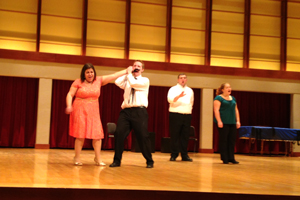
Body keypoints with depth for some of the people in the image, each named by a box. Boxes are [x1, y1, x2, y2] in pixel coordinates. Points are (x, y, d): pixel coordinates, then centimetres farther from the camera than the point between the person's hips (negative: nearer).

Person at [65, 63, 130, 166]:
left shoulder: (99, 80, 8)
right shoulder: (78, 82, 0)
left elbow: (114, 75, 10)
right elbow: (70, 95, -2)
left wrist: (127, 71, 12)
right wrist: (69, 106, -17)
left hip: (93, 111, 3)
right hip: (80, 111, -3)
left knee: (97, 134, -1)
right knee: (80, 135, -5)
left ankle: (97, 158, 12)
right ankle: (77, 158, 7)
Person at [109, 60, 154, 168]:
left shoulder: (145, 80, 8)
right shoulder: (127, 80, 20)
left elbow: (134, 83, -11)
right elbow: (117, 82, 1)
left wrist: (129, 74, 4)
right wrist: (127, 73, 8)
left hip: (139, 111, -4)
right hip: (126, 110, 4)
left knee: (143, 136, -5)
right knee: (119, 134, -7)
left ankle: (149, 161, 10)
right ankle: (117, 160, 2)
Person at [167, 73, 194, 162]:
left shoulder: (190, 90, 17)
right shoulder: (173, 89, 0)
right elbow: (170, 100, -18)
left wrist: (189, 110, 16)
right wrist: (179, 96, -33)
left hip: (187, 115, 4)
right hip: (175, 115, -4)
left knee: (185, 136, 5)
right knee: (175, 136, -3)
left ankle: (184, 155, 10)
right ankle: (173, 155, 3)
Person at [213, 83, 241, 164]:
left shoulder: (233, 98, 19)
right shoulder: (219, 98, -2)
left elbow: (236, 110, 20)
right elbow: (216, 110, -10)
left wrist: (238, 121, 12)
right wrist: (219, 121, -18)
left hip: (232, 123, 6)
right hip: (223, 123, -6)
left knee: (232, 140, 4)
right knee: (223, 140, -3)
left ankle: (231, 158, 9)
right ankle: (224, 158, 2)